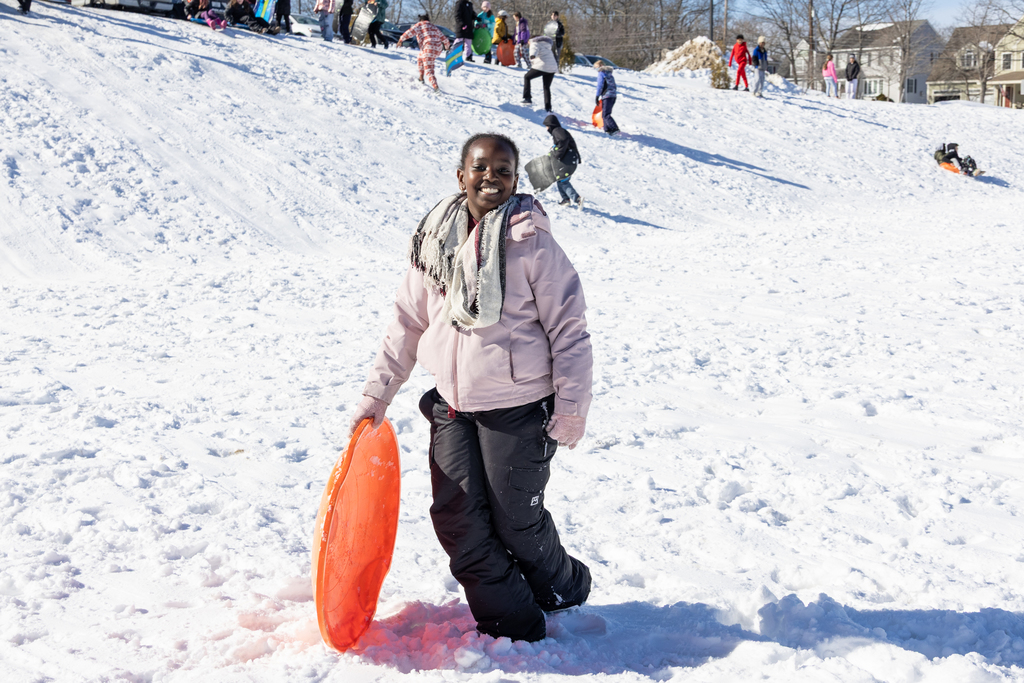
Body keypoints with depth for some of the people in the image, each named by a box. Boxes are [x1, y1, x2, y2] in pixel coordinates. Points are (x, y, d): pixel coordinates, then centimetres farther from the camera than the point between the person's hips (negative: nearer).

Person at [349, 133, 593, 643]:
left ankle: (564, 587, 35)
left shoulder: (530, 241, -10)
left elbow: (569, 327, -9)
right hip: (452, 407, 5)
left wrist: (571, 408, -11)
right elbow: (408, 320, 12)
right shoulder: (435, 239, 4)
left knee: (515, 518, 4)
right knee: (455, 519, 3)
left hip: (518, 408, -5)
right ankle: (510, 622, 20)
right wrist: (377, 393, 10)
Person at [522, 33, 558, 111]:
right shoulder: (547, 47, 28)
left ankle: (527, 98, 6)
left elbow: (534, 49, -23)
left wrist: (532, 55, -43)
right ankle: (548, 107, 10)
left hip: (541, 67, -7)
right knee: (547, 87, 20)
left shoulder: (534, 44, 2)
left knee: (527, 78, 16)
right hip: (552, 69, 7)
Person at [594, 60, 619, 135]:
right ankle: (607, 130, 12)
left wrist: (597, 96, -10)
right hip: (613, 96, 9)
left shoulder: (601, 73, -3)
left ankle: (615, 129, -26)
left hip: (606, 96, -9)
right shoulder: (609, 74, 23)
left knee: (606, 115, -13)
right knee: (604, 114, 15)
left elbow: (600, 85, -11)